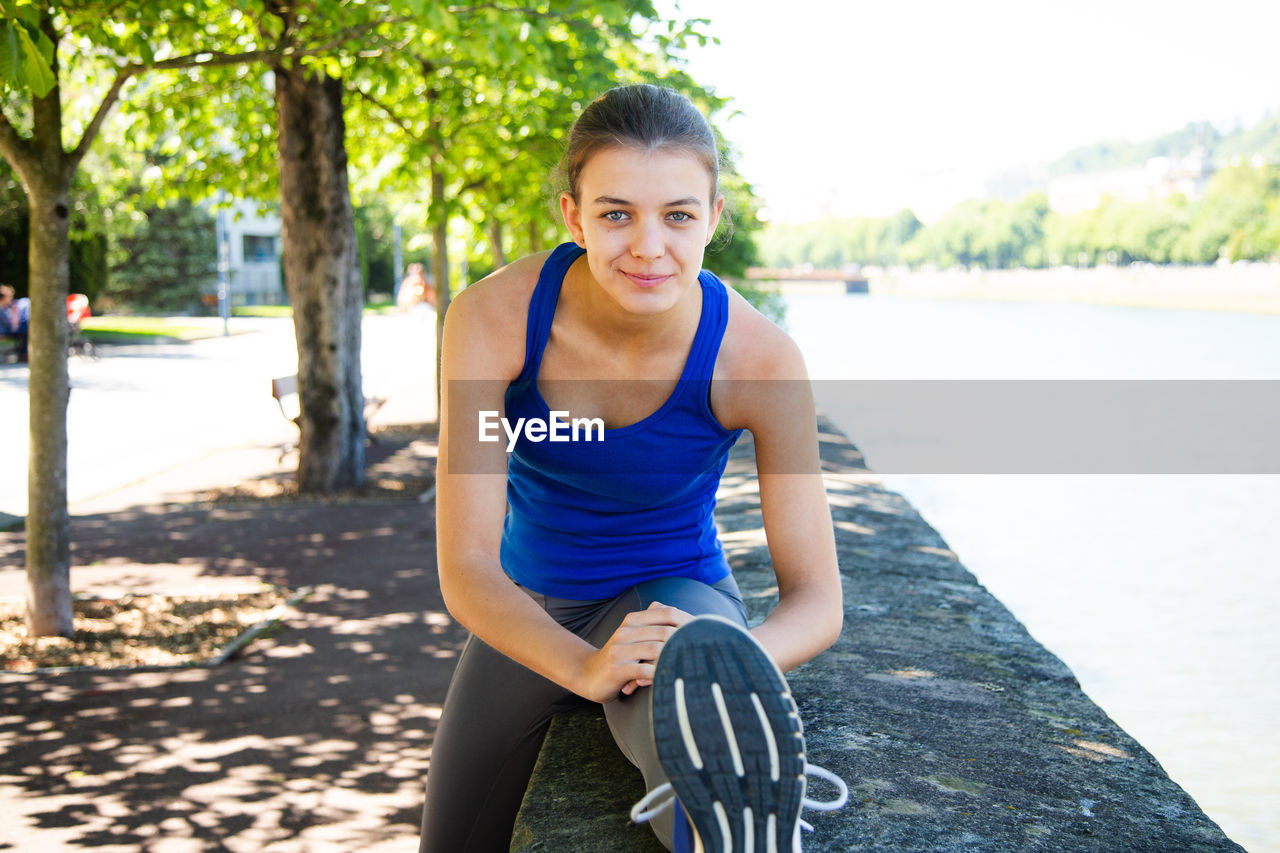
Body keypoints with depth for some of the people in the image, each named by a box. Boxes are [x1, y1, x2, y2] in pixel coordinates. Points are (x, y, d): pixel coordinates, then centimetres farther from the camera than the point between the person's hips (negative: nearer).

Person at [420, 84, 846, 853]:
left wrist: (716, 663, -41)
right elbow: (465, 568, -25)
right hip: (531, 616, 3)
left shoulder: (759, 358, -24)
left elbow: (817, 600, -19)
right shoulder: (494, 317, -23)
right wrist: (585, 668, -44)